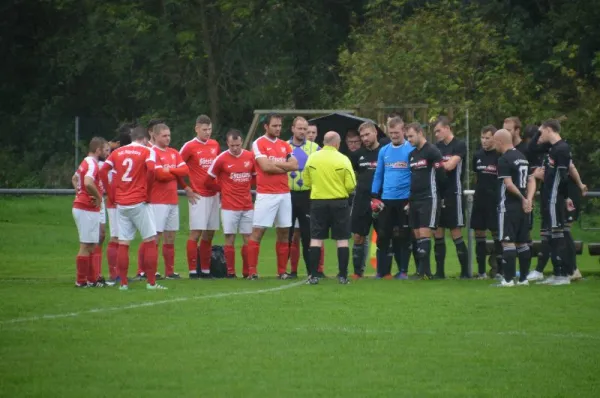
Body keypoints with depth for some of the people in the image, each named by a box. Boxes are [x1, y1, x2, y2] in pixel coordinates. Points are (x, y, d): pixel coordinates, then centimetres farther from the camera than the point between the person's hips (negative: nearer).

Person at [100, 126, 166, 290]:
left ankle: (123, 283, 6)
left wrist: (111, 193, 8)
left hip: (121, 203, 4)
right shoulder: (147, 152, -2)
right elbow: (151, 170, -20)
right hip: (138, 203, -4)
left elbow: (103, 171, 3)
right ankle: (151, 282, 0)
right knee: (150, 241, 3)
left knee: (123, 243, 7)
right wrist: (147, 191, -8)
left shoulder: (117, 152, 10)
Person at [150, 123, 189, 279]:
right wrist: (176, 173, -1)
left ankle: (170, 271, 15)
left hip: (173, 201, 8)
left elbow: (185, 170, 6)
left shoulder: (174, 153, 16)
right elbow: (160, 174, -18)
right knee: (156, 236, -10)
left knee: (170, 237, 10)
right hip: (158, 202, -8)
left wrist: (170, 170, -9)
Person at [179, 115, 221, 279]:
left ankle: (206, 270, 13)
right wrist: (186, 188, -7)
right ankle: (192, 270, -6)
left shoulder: (215, 145, 11)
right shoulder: (189, 147, -6)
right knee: (196, 233, -8)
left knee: (209, 234, 8)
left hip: (213, 194, 6)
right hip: (198, 196, -6)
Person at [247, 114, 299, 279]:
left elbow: (294, 165, 0)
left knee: (284, 233, 6)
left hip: (284, 194, 5)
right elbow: (265, 166, -15)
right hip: (266, 195, -5)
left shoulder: (285, 145, 14)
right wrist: (284, 166, -3)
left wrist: (275, 163, -10)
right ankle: (252, 271, -5)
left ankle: (282, 271, 12)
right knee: (257, 231, -6)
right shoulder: (259, 143, -3)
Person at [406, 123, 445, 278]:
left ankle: (425, 270, -15)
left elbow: (441, 175, -11)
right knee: (417, 235, 6)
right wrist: (409, 200, 17)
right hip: (414, 200, 8)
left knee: (424, 234, -13)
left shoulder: (432, 152, -10)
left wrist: (430, 189, 1)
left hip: (428, 199, -8)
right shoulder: (412, 154, 16)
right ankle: (420, 269, 10)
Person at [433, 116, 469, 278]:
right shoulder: (438, 147, 13)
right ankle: (439, 271, 12)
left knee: (456, 234, -6)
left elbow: (450, 165, -16)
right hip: (439, 194, 7)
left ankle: (465, 271, -2)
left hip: (453, 194, -7)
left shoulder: (459, 146, -7)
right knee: (438, 234, 7)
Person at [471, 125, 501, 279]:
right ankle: (481, 271, 14)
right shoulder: (478, 155, 10)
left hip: (495, 201, -6)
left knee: (496, 233, -3)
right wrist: (478, 191, 15)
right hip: (479, 200, 6)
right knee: (479, 233, 7)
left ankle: (501, 270, 2)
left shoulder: (500, 156, -9)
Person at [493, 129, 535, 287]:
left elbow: (509, 184, -18)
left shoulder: (504, 160, -12)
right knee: (522, 242, 11)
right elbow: (531, 180, 11)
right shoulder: (522, 157, 14)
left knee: (508, 242, -6)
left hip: (508, 206, -8)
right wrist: (528, 199, -2)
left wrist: (523, 199, -7)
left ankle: (508, 279, -8)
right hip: (522, 208, 8)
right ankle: (523, 278, 14)